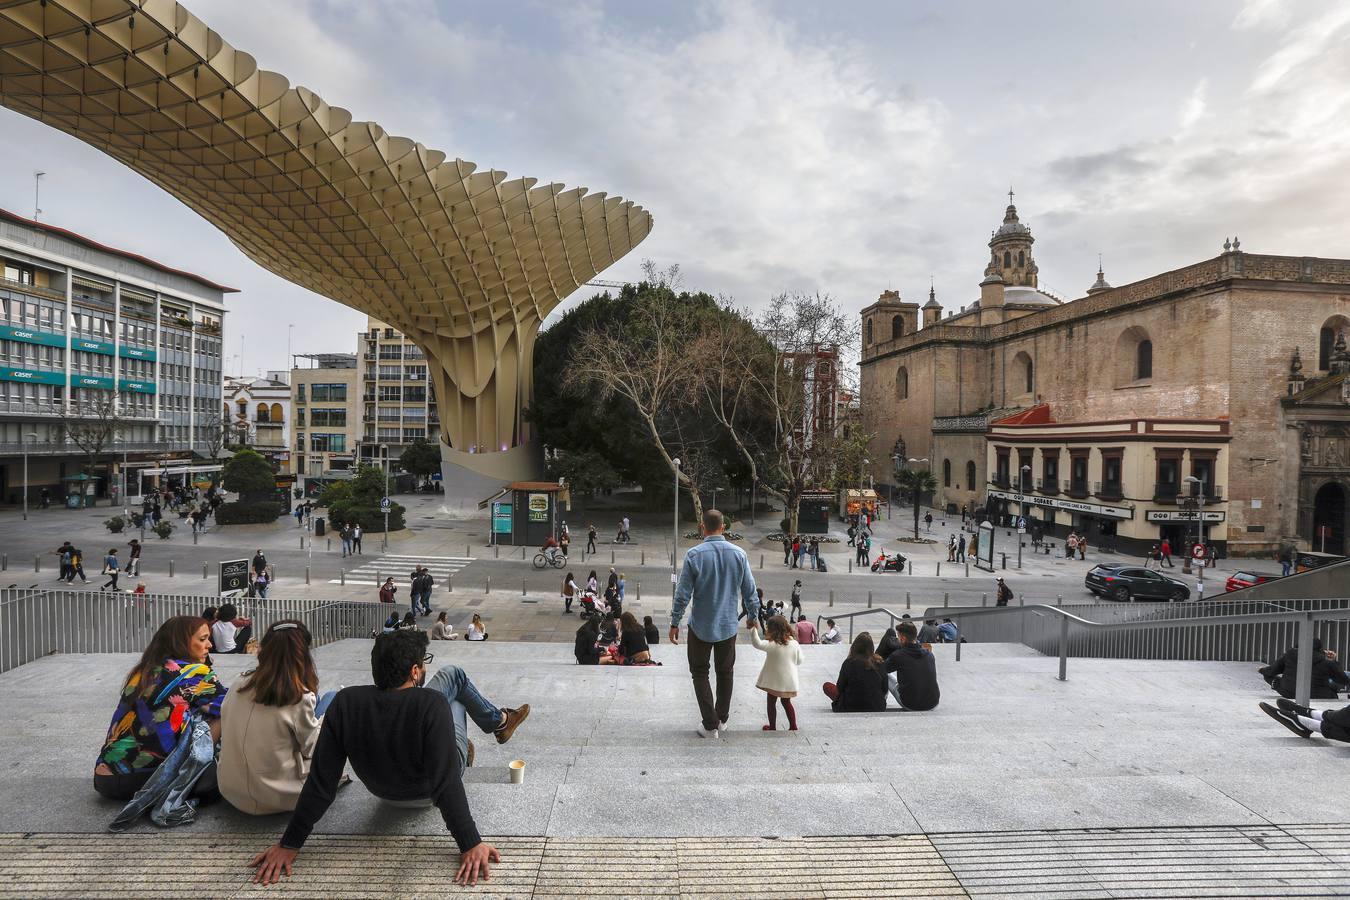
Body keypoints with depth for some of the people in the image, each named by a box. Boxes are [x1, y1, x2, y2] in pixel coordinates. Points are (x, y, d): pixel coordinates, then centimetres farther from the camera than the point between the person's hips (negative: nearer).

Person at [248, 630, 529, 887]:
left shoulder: (345, 703, -30)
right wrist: (471, 844, -36)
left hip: (384, 790, 3)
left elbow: (320, 781, -26)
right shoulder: (432, 704, -41)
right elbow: (445, 783, -42)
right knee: (453, 676, 16)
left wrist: (289, 844, -17)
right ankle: (500, 721, 42)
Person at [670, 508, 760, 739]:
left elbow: (683, 593, -12)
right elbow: (750, 590, 2)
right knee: (725, 672, 19)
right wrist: (753, 616, 18)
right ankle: (722, 719, 32)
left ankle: (710, 725, 9)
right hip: (728, 625, 3)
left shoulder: (694, 554, -15)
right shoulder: (739, 554, -6)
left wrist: (674, 623, -1)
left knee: (700, 673, 12)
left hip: (701, 626, -3)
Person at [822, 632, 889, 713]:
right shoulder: (879, 662, -6)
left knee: (826, 686, 12)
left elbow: (840, 688, -3)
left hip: (852, 709, -4)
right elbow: (884, 689, 2)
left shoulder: (849, 662, -14)